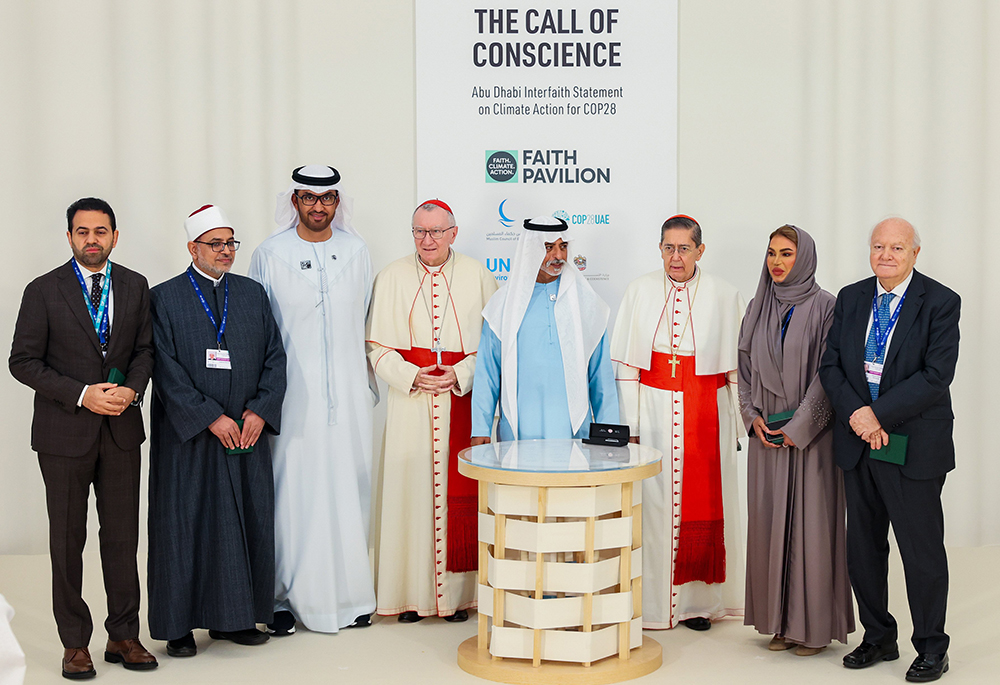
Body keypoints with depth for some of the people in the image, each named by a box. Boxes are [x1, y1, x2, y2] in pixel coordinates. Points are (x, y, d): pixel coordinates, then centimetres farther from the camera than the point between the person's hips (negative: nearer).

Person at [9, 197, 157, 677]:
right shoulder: (44, 291, -5)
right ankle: (75, 643, 18)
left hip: (121, 430, 3)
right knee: (67, 541, 6)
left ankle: (124, 636, 20)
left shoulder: (135, 286, 6)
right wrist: (83, 395, -16)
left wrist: (132, 389, -10)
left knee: (123, 536, 8)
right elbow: (23, 362, -6)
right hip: (64, 433, -2)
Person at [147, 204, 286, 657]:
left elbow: (275, 357, 6)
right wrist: (210, 417, -16)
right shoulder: (165, 298, -2)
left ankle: (234, 618, 18)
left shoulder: (253, 294, 10)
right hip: (187, 434, -4)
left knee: (246, 522, 6)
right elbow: (166, 369, -9)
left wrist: (259, 411, -8)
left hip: (247, 430, 4)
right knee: (185, 523, 1)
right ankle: (180, 625, 12)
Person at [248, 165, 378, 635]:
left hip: (347, 394, 2)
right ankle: (285, 597, 9)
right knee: (291, 493, -2)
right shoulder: (269, 255, 2)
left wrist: (369, 381, 14)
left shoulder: (356, 251, 9)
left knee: (349, 489, 5)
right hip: (293, 396, -2)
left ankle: (349, 593, 15)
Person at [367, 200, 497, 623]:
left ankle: (458, 593, 10)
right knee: (410, 490, -1)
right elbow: (379, 346, 4)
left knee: (459, 491, 0)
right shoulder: (392, 277, 7)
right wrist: (411, 377, -11)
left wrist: (461, 374, -12)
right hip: (410, 401, 0)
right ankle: (413, 596, 9)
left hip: (463, 399, 0)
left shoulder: (477, 276, 5)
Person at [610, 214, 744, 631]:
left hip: (705, 414, 0)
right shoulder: (640, 291, 3)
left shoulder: (724, 296, 2)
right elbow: (626, 362, 1)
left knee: (702, 502, 3)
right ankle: (650, 601, 10)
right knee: (652, 501, 0)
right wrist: (629, 423, -4)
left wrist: (738, 423, 0)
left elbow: (737, 366, 4)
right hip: (653, 409, 0)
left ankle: (697, 601, 15)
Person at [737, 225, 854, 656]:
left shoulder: (823, 307, -5)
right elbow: (745, 366, 13)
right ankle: (781, 621, 16)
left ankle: (815, 624, 8)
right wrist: (752, 417, -1)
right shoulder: (758, 308, 10)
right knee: (770, 523, 6)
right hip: (767, 436, 5)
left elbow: (827, 373, -10)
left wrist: (798, 427, -13)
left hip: (809, 434, -5)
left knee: (811, 521, -2)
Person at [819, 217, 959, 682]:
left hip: (914, 446, -5)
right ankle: (878, 638, 28)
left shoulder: (940, 303, -7)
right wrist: (854, 413, -12)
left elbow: (936, 376, -15)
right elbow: (830, 365, 4)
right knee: (863, 548, 13)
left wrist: (879, 412, -19)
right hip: (858, 443, 5)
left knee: (922, 550, 4)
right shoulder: (851, 298, 8)